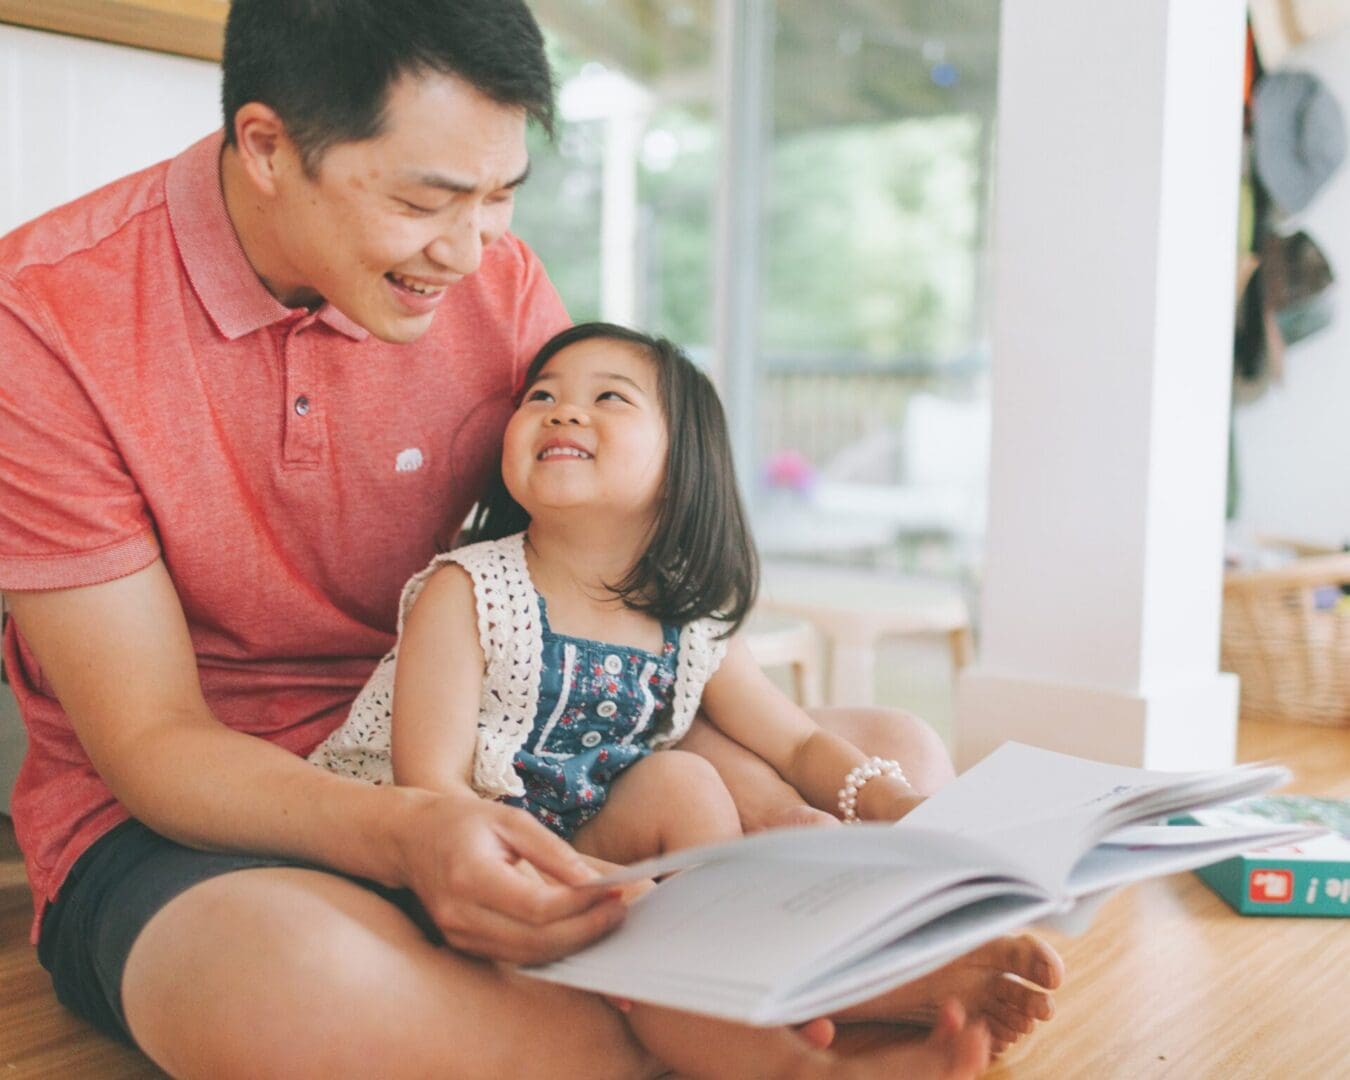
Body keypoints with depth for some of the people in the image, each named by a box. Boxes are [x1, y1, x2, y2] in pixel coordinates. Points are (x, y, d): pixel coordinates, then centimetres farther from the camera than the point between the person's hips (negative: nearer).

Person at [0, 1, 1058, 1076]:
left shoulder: (500, 282, -4)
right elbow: (152, 743, -17)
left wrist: (771, 810, -21)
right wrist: (405, 831, -36)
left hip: (452, 767, 5)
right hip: (182, 819, -3)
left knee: (895, 762, -6)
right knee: (295, 980, -41)